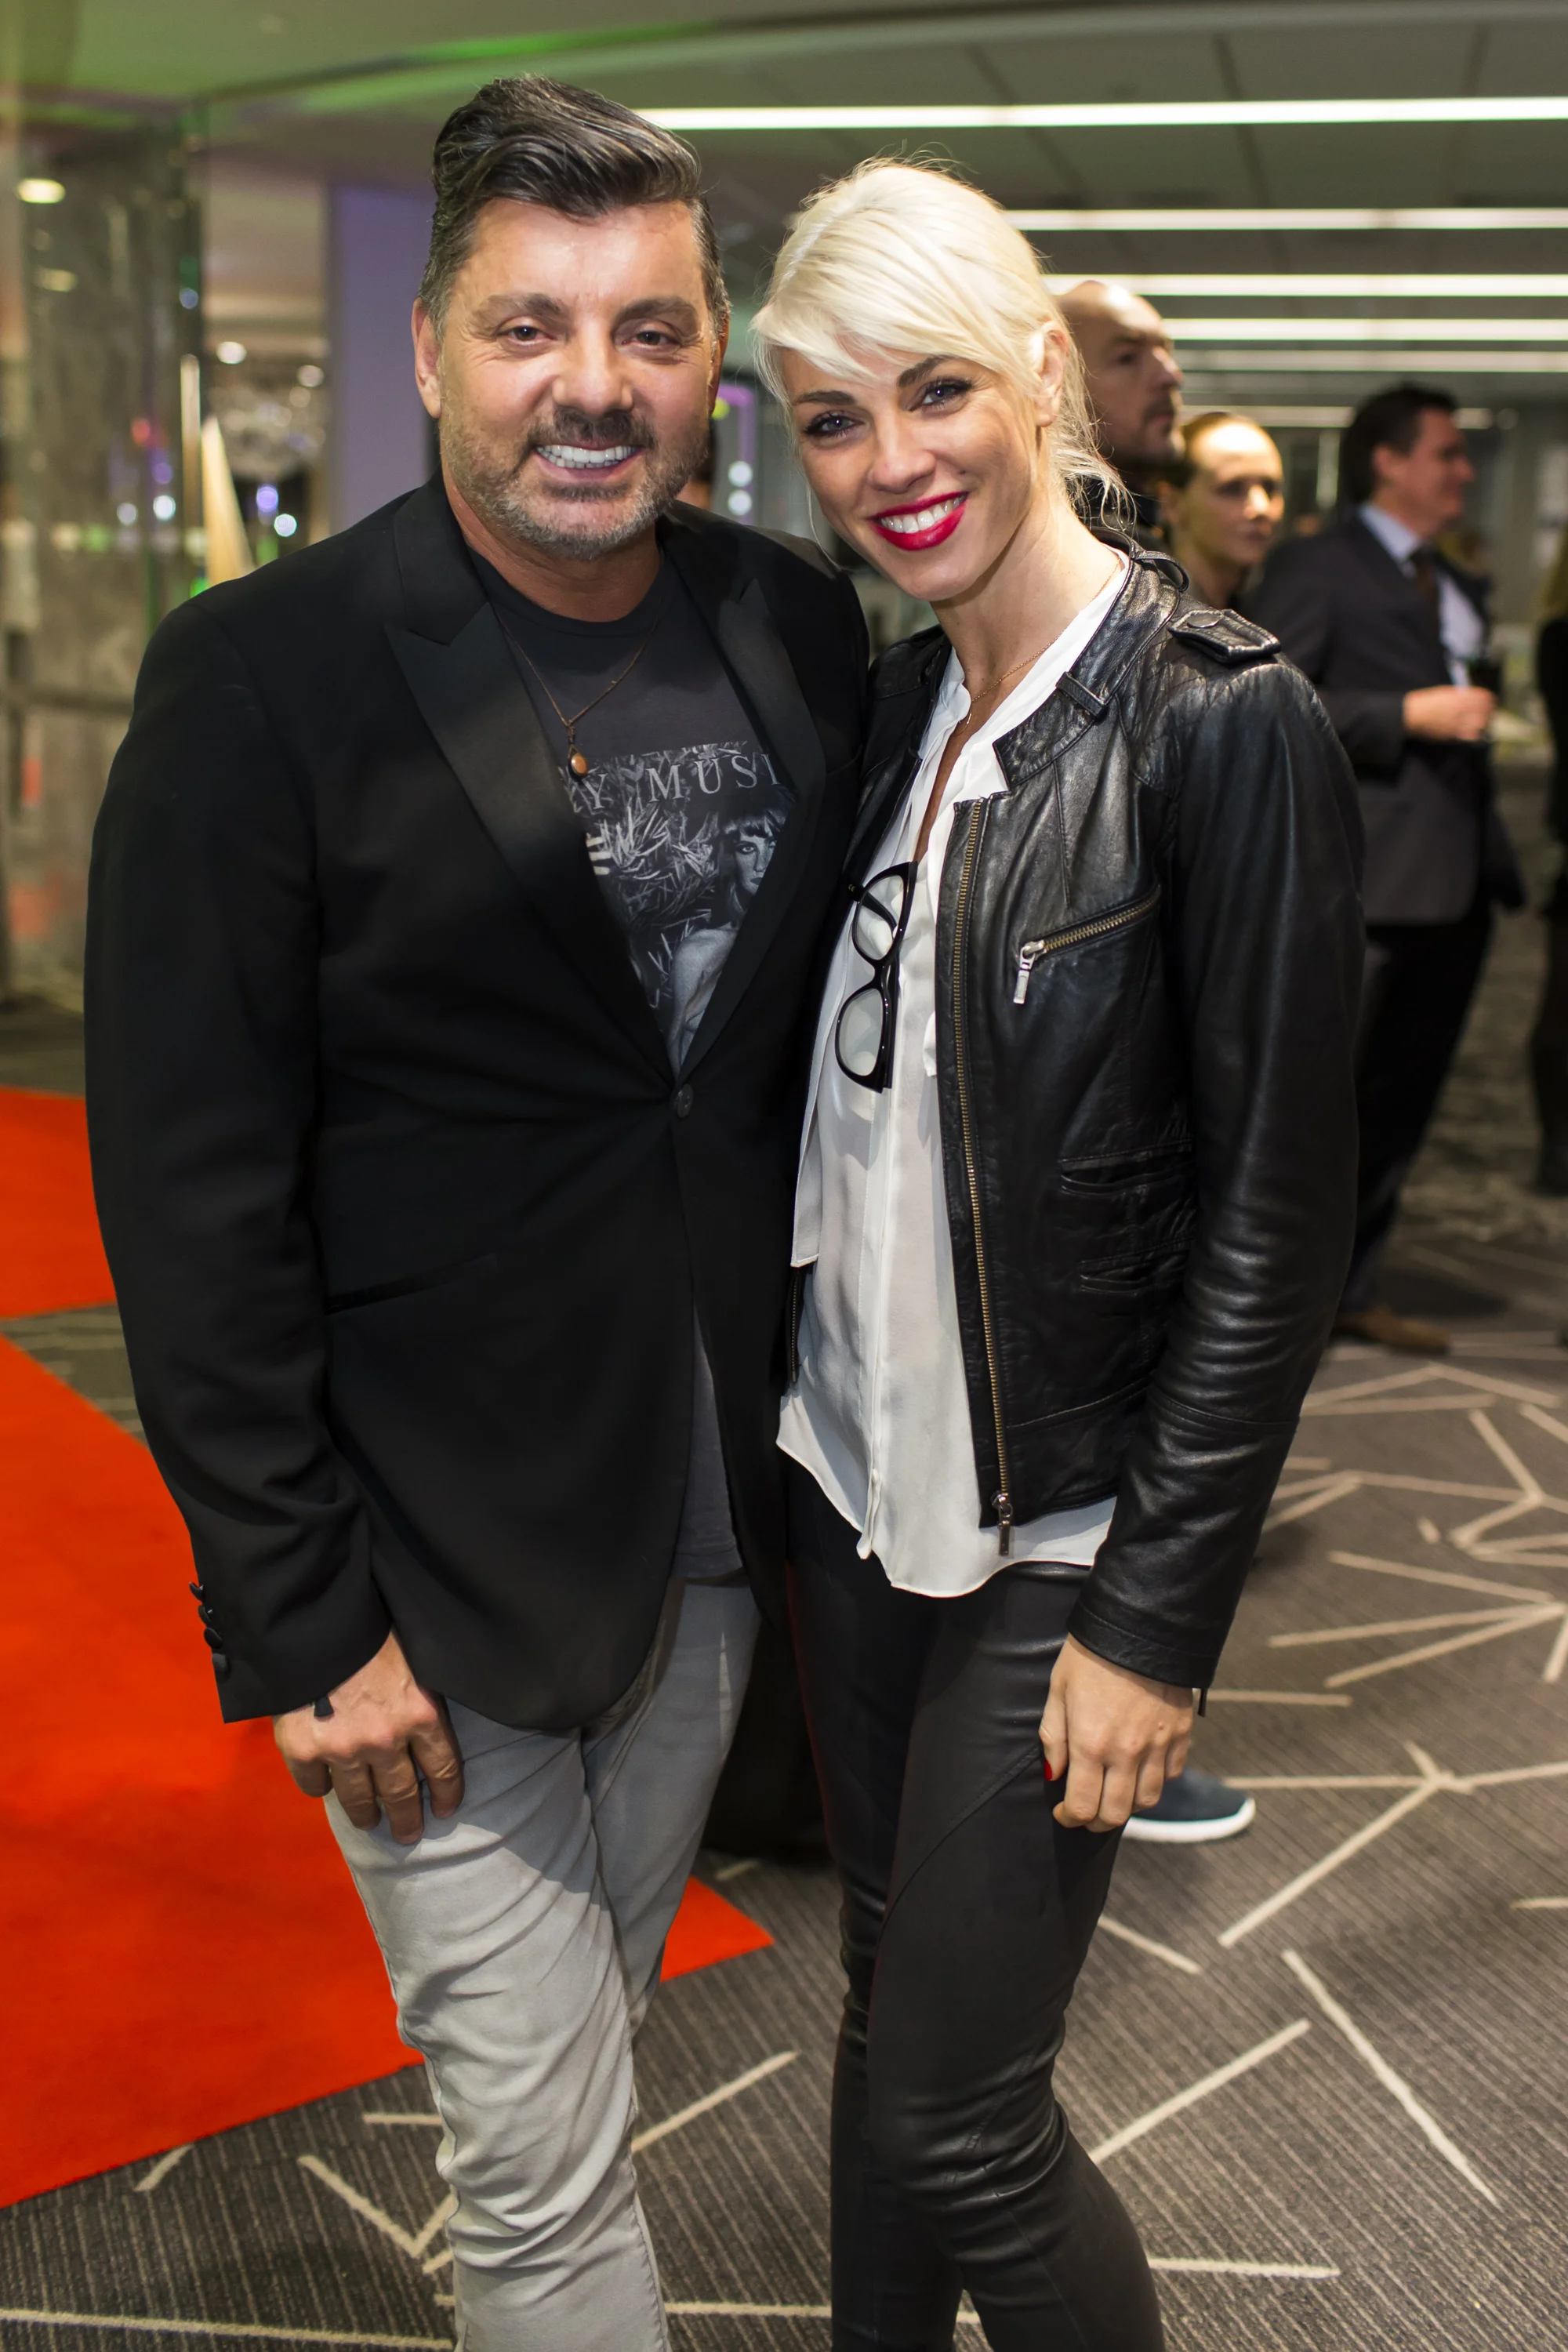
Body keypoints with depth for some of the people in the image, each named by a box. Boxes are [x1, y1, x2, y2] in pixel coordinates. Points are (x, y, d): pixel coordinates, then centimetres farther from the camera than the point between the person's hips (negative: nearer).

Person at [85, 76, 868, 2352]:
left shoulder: (802, 629, 1)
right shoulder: (266, 676, -14)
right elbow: (193, 1196, -13)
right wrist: (302, 1617, -14)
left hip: (726, 1519, 5)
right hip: (441, 1562, -4)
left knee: (602, 2034, 25)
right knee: (544, 2168, 8)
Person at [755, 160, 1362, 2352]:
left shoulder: (1225, 724, -16)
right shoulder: (895, 706, 5)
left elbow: (1278, 1218, -15)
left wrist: (1157, 1613, -14)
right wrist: (796, 1402, 8)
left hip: (1062, 1530, -6)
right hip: (857, 1475, 6)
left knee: (954, 2114, 2)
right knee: (892, 2007, 20)